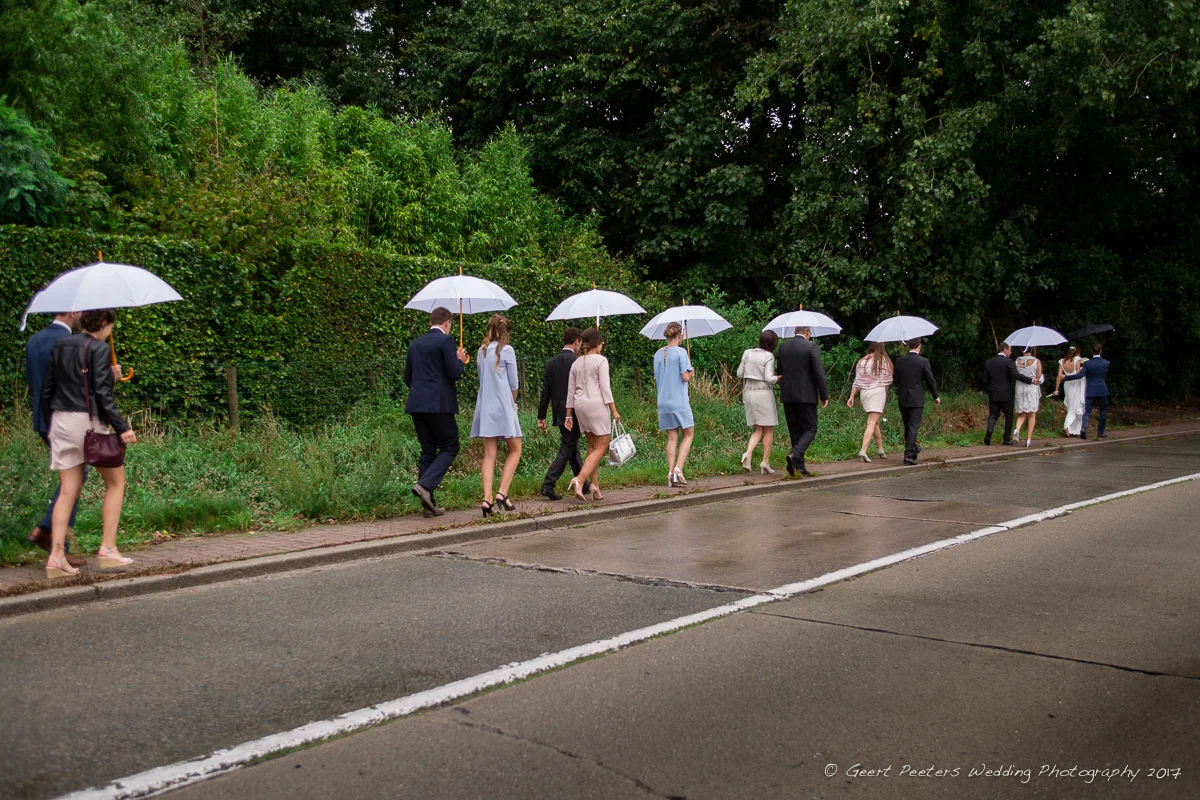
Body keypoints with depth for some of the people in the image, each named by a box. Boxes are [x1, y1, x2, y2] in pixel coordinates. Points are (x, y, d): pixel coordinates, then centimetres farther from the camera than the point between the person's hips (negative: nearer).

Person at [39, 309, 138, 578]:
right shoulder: (99, 349, -9)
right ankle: (108, 548, 4)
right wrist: (121, 427, -16)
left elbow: (47, 389, 13)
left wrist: (49, 426, 21)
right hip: (89, 421, -6)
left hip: (61, 421, 6)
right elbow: (102, 393, -16)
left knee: (68, 490, 8)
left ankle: (56, 556, 1)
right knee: (116, 482, 9)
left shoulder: (59, 347, 12)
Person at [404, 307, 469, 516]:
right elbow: (454, 373, -11)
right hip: (439, 405, -7)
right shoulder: (445, 340, -6)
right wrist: (460, 360, 8)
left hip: (417, 405, 7)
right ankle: (425, 485, -17)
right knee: (449, 448, 3)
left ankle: (429, 505, 8)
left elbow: (407, 378, 18)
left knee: (427, 451, 10)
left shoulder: (414, 344, 15)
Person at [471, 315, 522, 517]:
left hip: (484, 407, 5)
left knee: (489, 454, 4)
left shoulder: (481, 351, 12)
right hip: (502, 406, -5)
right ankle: (502, 493, -5)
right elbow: (514, 383, -3)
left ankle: (487, 498, -6)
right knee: (514, 450, 7)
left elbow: (482, 378, 14)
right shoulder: (506, 350, -5)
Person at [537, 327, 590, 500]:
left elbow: (545, 391, 7)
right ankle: (548, 485, -11)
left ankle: (583, 484, 28)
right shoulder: (577, 362, -12)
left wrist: (541, 416, 10)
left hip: (558, 413, 7)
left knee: (572, 447, 17)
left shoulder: (551, 363, 6)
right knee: (566, 449, -3)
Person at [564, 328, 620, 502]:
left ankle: (594, 487, 9)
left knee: (592, 446, 14)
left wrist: (569, 415, 16)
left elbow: (570, 391, 12)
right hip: (597, 403, -7)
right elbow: (605, 387, -11)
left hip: (580, 405, 7)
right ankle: (580, 480, -21)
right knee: (601, 447, -3)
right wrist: (613, 410, -8)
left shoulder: (576, 363, 13)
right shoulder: (601, 360, -5)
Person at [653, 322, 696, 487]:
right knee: (688, 434, 6)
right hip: (679, 401, -5)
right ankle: (678, 468, -8)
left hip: (664, 402, 5)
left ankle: (671, 473, 3)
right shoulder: (681, 352, -10)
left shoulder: (658, 354, 9)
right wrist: (692, 372, 6)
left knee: (672, 437, 10)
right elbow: (685, 377, -13)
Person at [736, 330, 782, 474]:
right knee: (768, 430, 8)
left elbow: (739, 373, 9)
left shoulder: (747, 353, 5)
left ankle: (748, 454, -14)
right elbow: (769, 378, -17)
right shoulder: (768, 356, -11)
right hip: (764, 393, -5)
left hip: (749, 393, 5)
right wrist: (781, 377, 0)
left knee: (757, 430, 11)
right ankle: (765, 462, 5)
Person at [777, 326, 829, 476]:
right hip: (806, 396, -5)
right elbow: (819, 373, -11)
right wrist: (824, 395, -5)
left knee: (795, 431, 12)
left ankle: (800, 466, 12)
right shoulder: (811, 347, -7)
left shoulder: (783, 348, 9)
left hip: (787, 396, 5)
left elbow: (780, 372, 12)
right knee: (810, 429, 4)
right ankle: (795, 455, -19)